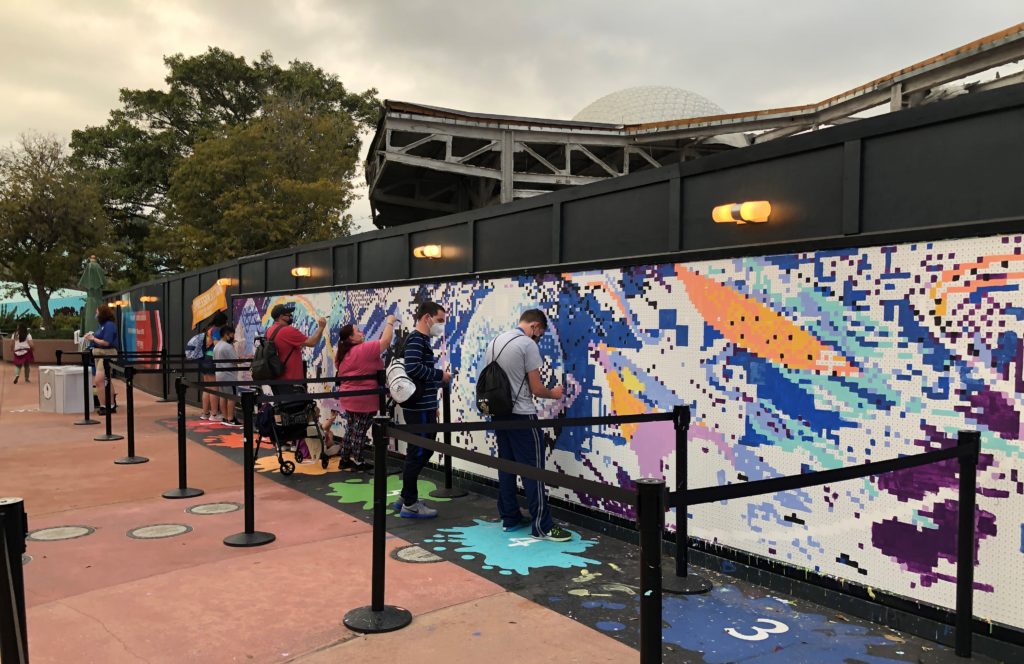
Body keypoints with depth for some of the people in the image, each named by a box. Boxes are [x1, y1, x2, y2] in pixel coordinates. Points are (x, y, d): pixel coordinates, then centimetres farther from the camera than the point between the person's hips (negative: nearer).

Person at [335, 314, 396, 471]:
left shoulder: (344, 354, 9)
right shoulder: (363, 349, -18)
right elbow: (385, 341, -18)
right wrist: (390, 322, -6)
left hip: (349, 398, 9)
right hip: (364, 399, -9)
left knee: (350, 429, 16)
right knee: (359, 431, 0)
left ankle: (345, 460, 23)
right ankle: (358, 463, 8)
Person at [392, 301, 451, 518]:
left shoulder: (422, 340, 17)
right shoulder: (416, 339, -14)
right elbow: (413, 368, -29)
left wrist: (432, 405, 20)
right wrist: (440, 375, -17)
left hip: (423, 406, 10)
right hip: (418, 407, -10)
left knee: (423, 452, 15)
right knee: (417, 453, -3)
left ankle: (406, 498, 24)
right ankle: (410, 504, 6)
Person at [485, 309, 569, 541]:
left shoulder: (494, 341, 10)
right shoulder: (527, 344, -14)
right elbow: (536, 389, -12)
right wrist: (553, 393, 7)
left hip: (500, 413, 8)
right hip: (521, 415, -8)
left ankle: (510, 518, 20)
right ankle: (541, 526, -2)